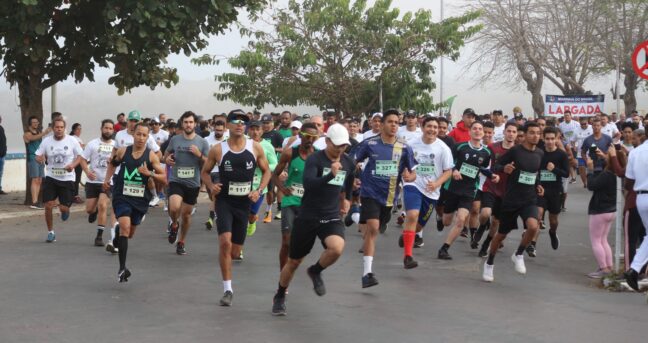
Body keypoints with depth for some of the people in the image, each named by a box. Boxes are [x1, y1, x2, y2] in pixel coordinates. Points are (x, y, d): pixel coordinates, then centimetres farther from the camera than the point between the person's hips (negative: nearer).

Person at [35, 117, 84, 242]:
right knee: (48, 206, -7)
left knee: (64, 208, -3)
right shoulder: (46, 141, 0)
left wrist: (73, 165, -14)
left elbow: (79, 156, 5)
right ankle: (51, 232, 11)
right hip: (51, 177, 1)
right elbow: (38, 157, 4)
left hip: (67, 178, -1)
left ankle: (64, 210, 38)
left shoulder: (72, 141, -4)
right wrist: (40, 159, -20)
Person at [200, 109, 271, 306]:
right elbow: (205, 172, 8)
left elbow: (266, 171, 10)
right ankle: (227, 290, -12)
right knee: (225, 242, -22)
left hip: (244, 203, 2)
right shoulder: (218, 150, -5)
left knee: (235, 252, 9)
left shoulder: (255, 148, -2)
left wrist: (259, 190, -5)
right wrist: (211, 186, -11)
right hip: (224, 201, -2)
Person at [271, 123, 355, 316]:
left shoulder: (348, 163, 3)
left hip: (332, 217, 3)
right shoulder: (314, 159, -14)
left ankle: (315, 271, 4)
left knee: (337, 248, -29)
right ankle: (280, 297, 35)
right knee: (294, 261, 9)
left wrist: (346, 199, 31)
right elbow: (308, 184, -31)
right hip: (308, 217, -3)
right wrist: (330, 175, -42)